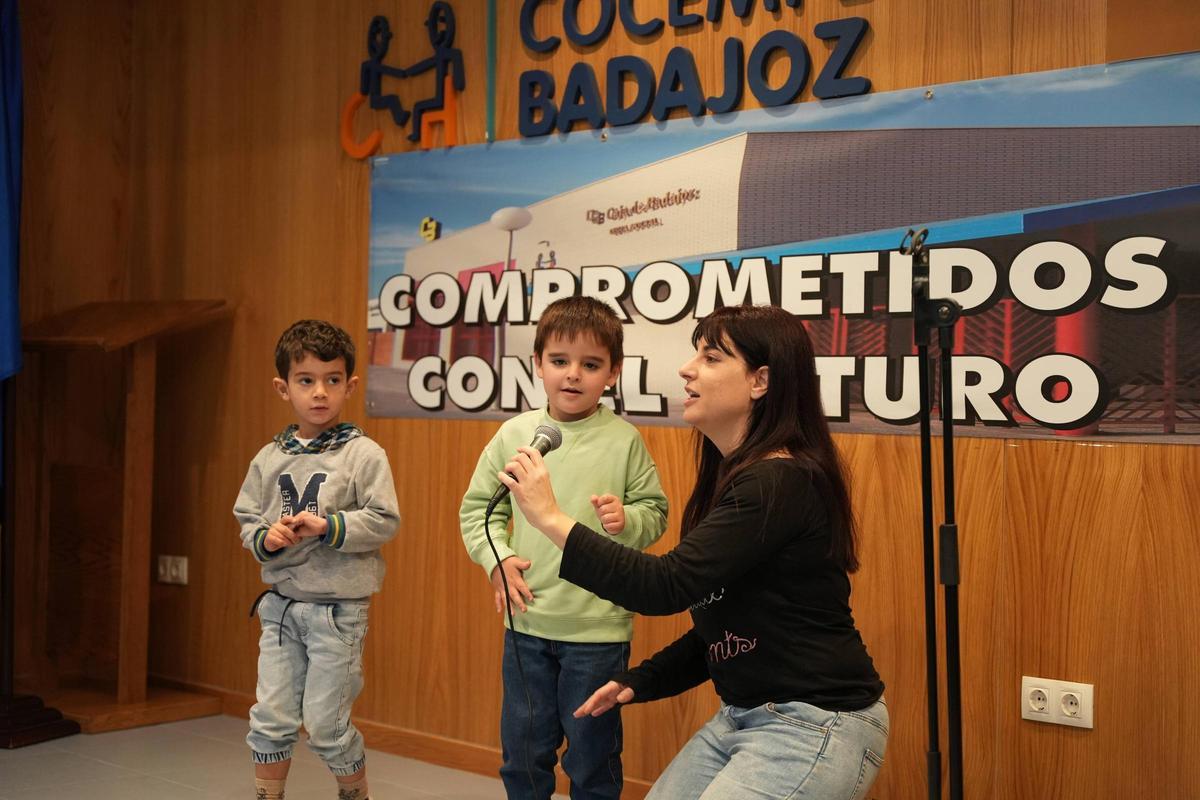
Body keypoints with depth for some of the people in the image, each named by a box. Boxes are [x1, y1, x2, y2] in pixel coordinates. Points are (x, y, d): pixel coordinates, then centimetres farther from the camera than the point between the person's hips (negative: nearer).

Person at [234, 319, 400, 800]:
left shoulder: (364, 454, -8)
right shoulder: (270, 459, 4)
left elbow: (384, 522, -11)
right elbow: (246, 519, 9)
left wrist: (327, 526, -20)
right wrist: (265, 538, -12)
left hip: (338, 609, -4)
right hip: (281, 603, 4)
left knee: (325, 725, 4)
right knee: (270, 719, 8)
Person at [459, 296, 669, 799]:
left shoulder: (624, 440, -7)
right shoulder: (514, 434, -1)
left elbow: (656, 511, 1)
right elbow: (477, 506, 8)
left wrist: (627, 520, -20)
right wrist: (496, 558, -7)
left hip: (599, 630, -3)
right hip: (527, 623, 3)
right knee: (522, 754, 18)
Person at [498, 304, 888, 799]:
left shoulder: (782, 483, -20)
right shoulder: (734, 477, 10)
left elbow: (667, 587, -27)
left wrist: (552, 518, -23)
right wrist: (639, 683, 10)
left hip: (814, 726, -9)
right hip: (741, 715, 9)